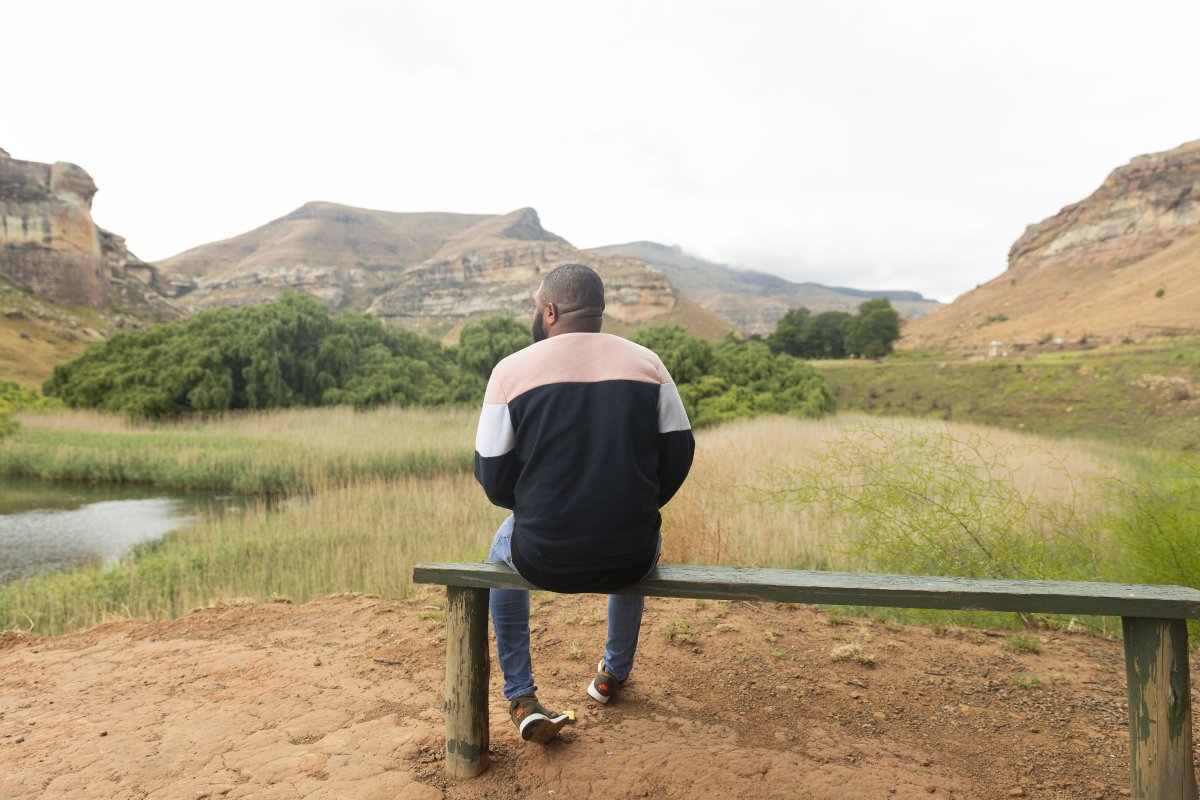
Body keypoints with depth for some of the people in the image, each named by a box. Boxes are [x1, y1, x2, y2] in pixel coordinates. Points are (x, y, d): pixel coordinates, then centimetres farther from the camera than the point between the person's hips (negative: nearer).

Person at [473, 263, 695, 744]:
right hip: (627, 560, 2)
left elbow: (493, 479, -3)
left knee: (504, 546, 35)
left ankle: (521, 700, 32)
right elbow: (678, 457, 4)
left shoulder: (512, 370, -7)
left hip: (542, 560, -1)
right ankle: (615, 673, 53)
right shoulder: (647, 364, -1)